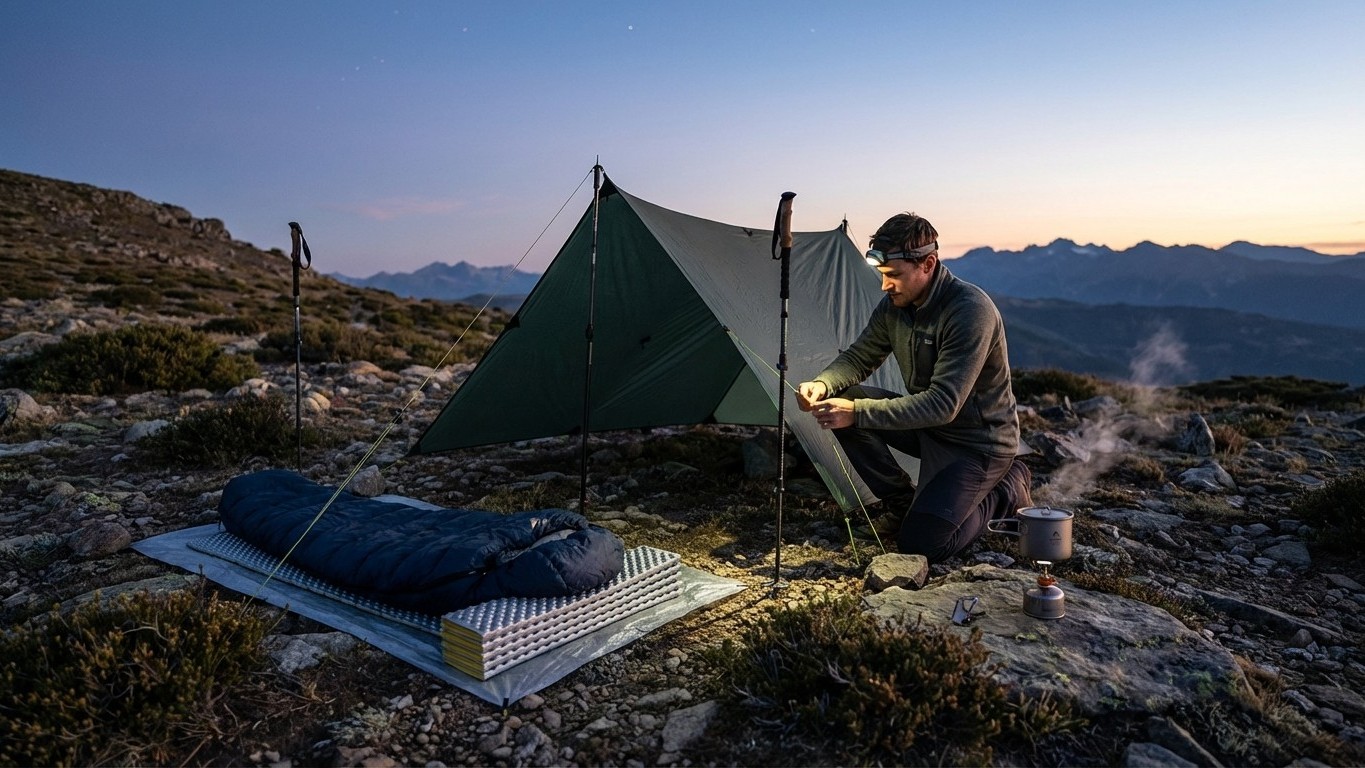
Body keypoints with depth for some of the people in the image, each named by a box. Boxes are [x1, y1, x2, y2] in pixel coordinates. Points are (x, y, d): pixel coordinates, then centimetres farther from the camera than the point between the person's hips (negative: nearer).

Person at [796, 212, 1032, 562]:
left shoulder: (971, 310, -29)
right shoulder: (894, 305, -5)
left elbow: (943, 405, -33)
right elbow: (858, 358, 3)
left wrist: (857, 413, -39)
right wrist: (821, 384, -20)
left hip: (978, 442, -7)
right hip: (927, 425, 7)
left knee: (919, 544, -20)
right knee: (842, 401, -12)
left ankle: (1005, 489, 7)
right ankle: (902, 500, 5)